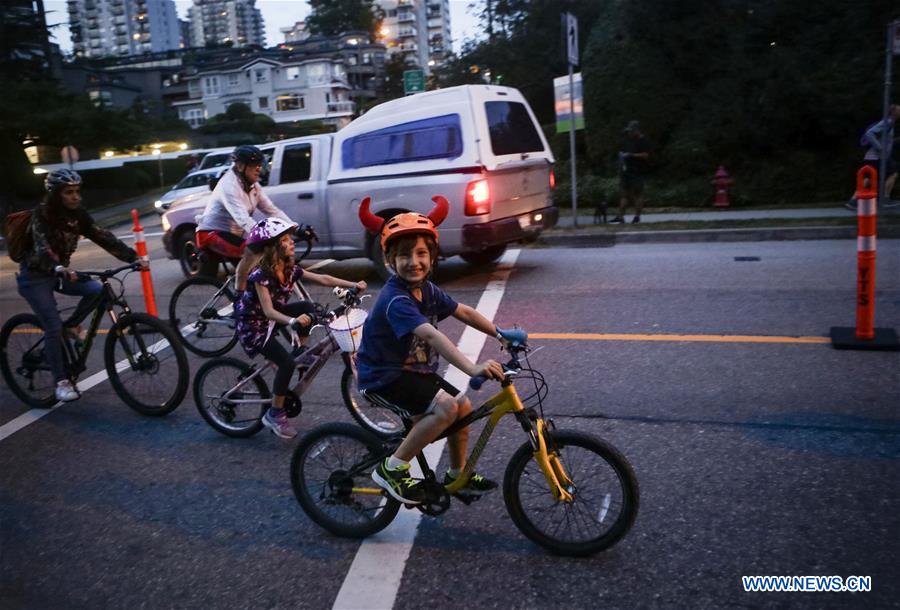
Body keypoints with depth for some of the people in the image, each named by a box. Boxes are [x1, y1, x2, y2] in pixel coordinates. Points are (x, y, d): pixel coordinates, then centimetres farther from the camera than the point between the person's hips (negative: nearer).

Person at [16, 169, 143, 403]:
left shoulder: (78, 214, -5)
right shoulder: (42, 215, -21)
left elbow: (104, 238, -13)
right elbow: (42, 248, -35)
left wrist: (133, 257, -25)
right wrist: (60, 268, -56)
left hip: (59, 273, 6)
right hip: (35, 276, -5)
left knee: (96, 289, -20)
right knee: (54, 328, -12)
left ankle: (72, 325, 6)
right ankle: (62, 382, -2)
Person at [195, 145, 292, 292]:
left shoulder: (253, 186, 5)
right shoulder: (229, 185, -22)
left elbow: (272, 210, -2)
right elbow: (243, 219, -35)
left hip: (233, 234, 9)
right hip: (212, 234, -9)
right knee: (253, 251, -31)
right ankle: (239, 295, -20)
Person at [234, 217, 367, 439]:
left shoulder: (290, 269, -8)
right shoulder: (260, 275, -27)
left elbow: (322, 279, -7)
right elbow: (268, 311, -36)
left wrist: (353, 285, -16)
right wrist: (292, 321, -54)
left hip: (272, 316, 7)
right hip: (253, 325, -7)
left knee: (308, 307, -14)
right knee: (286, 363, -19)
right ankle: (275, 415, -4)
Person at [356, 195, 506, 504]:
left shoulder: (427, 290, 0)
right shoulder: (395, 300, -29)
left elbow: (465, 313, 5)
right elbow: (430, 335, -42)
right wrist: (473, 368, -52)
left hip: (414, 369, 9)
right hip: (384, 375, -9)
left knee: (463, 407, 8)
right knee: (446, 407, -25)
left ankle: (457, 475, 28)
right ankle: (392, 469, -10)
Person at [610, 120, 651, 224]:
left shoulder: (643, 141, -5)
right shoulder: (628, 140, 17)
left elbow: (646, 155, -14)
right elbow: (622, 151, 29)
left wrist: (631, 155, -18)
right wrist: (621, 154, 6)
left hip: (637, 172, -7)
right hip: (626, 171, 7)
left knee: (638, 194, -3)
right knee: (624, 194, 4)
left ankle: (637, 216, 2)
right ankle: (620, 216, 5)